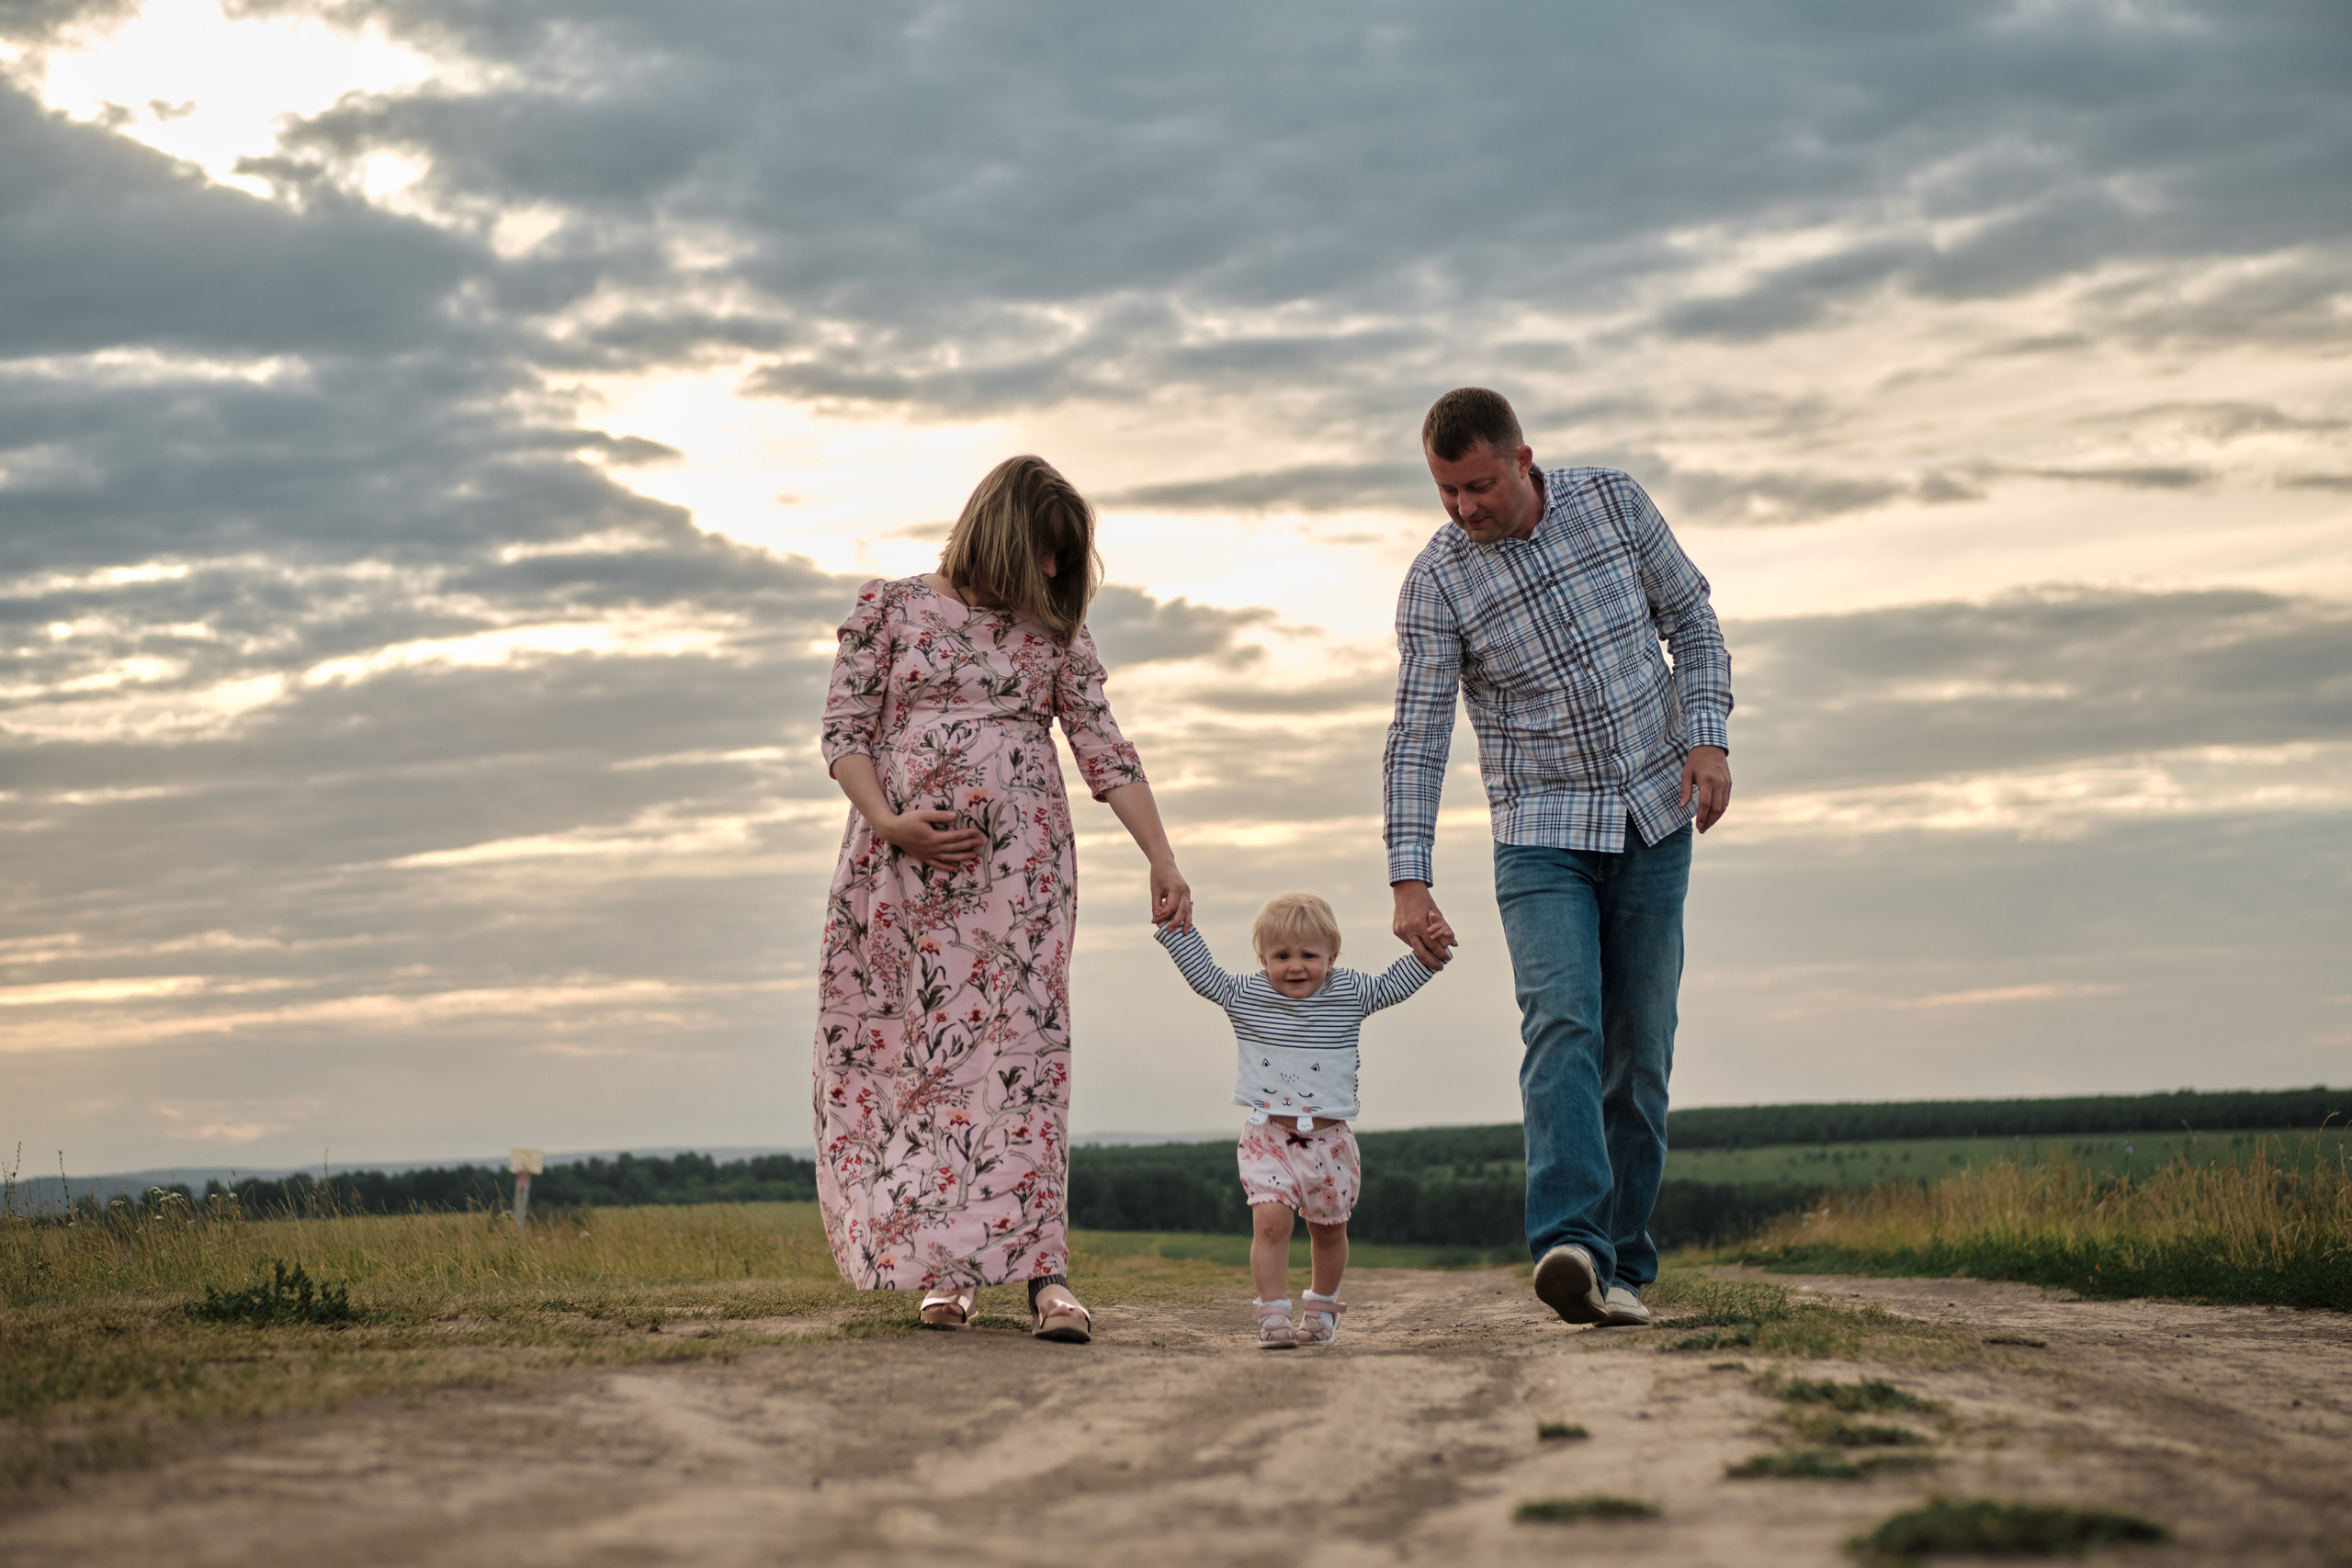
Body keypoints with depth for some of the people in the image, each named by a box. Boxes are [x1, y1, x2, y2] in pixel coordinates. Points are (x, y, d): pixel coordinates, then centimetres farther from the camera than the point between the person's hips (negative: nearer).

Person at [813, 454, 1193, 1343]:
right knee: (912, 1053, -4)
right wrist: (887, 822, -13)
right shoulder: (889, 609, 7)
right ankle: (941, 1268, 0)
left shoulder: (1055, 636, 13)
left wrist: (1162, 861, 0)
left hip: (1020, 866, 1)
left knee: (1024, 1052, -10)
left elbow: (1106, 753, 8)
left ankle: (1041, 1270, -15)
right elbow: (844, 733, 3)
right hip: (902, 867, -1)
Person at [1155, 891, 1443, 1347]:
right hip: (1267, 1135, -1)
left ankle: (1322, 1309, 33)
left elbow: (1393, 985, 9)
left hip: (1329, 1138, 1)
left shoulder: (1349, 993, -1)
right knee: (1270, 1220, -17)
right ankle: (1274, 1314, -12)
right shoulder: (1245, 995, -2)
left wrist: (1426, 955, -3)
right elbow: (1202, 973, 4)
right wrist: (1175, 924, -2)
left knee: (1327, 1228, 14)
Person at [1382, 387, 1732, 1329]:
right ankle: (1570, 1247, -34)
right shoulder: (1438, 582, -11)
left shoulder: (1613, 502, -5)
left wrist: (1709, 737, -8)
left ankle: (1622, 1263, 9)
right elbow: (1417, 739, -12)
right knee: (1563, 1024, -22)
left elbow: (1692, 620, 6)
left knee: (1639, 1051, 2)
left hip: (1653, 824, 2)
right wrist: (1409, 881, -20)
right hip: (1541, 836, -2)